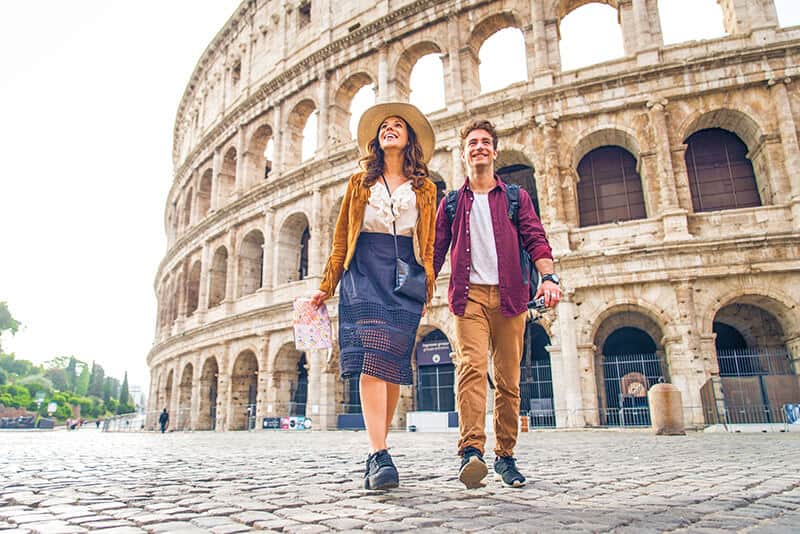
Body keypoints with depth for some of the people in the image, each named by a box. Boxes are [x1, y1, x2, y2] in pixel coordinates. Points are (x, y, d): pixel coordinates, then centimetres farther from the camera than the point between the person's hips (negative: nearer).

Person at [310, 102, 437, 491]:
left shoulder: (425, 189, 17)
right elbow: (341, 238, 15)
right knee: (371, 360, -18)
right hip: (364, 275, -1)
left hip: (405, 279, 1)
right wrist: (327, 285, 9)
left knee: (392, 367, -2)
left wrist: (428, 289, 4)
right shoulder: (359, 182, 17)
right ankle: (379, 456, -21)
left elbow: (429, 245, 14)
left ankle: (376, 451, 12)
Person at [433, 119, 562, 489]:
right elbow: (436, 251, 14)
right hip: (470, 295, -1)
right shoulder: (452, 202, 16)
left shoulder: (516, 197, 15)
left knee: (508, 379, 2)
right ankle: (471, 451, -25)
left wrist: (548, 276, -14)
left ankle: (505, 455, 13)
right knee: (471, 367, -20)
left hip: (509, 296, 1)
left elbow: (535, 239, 4)